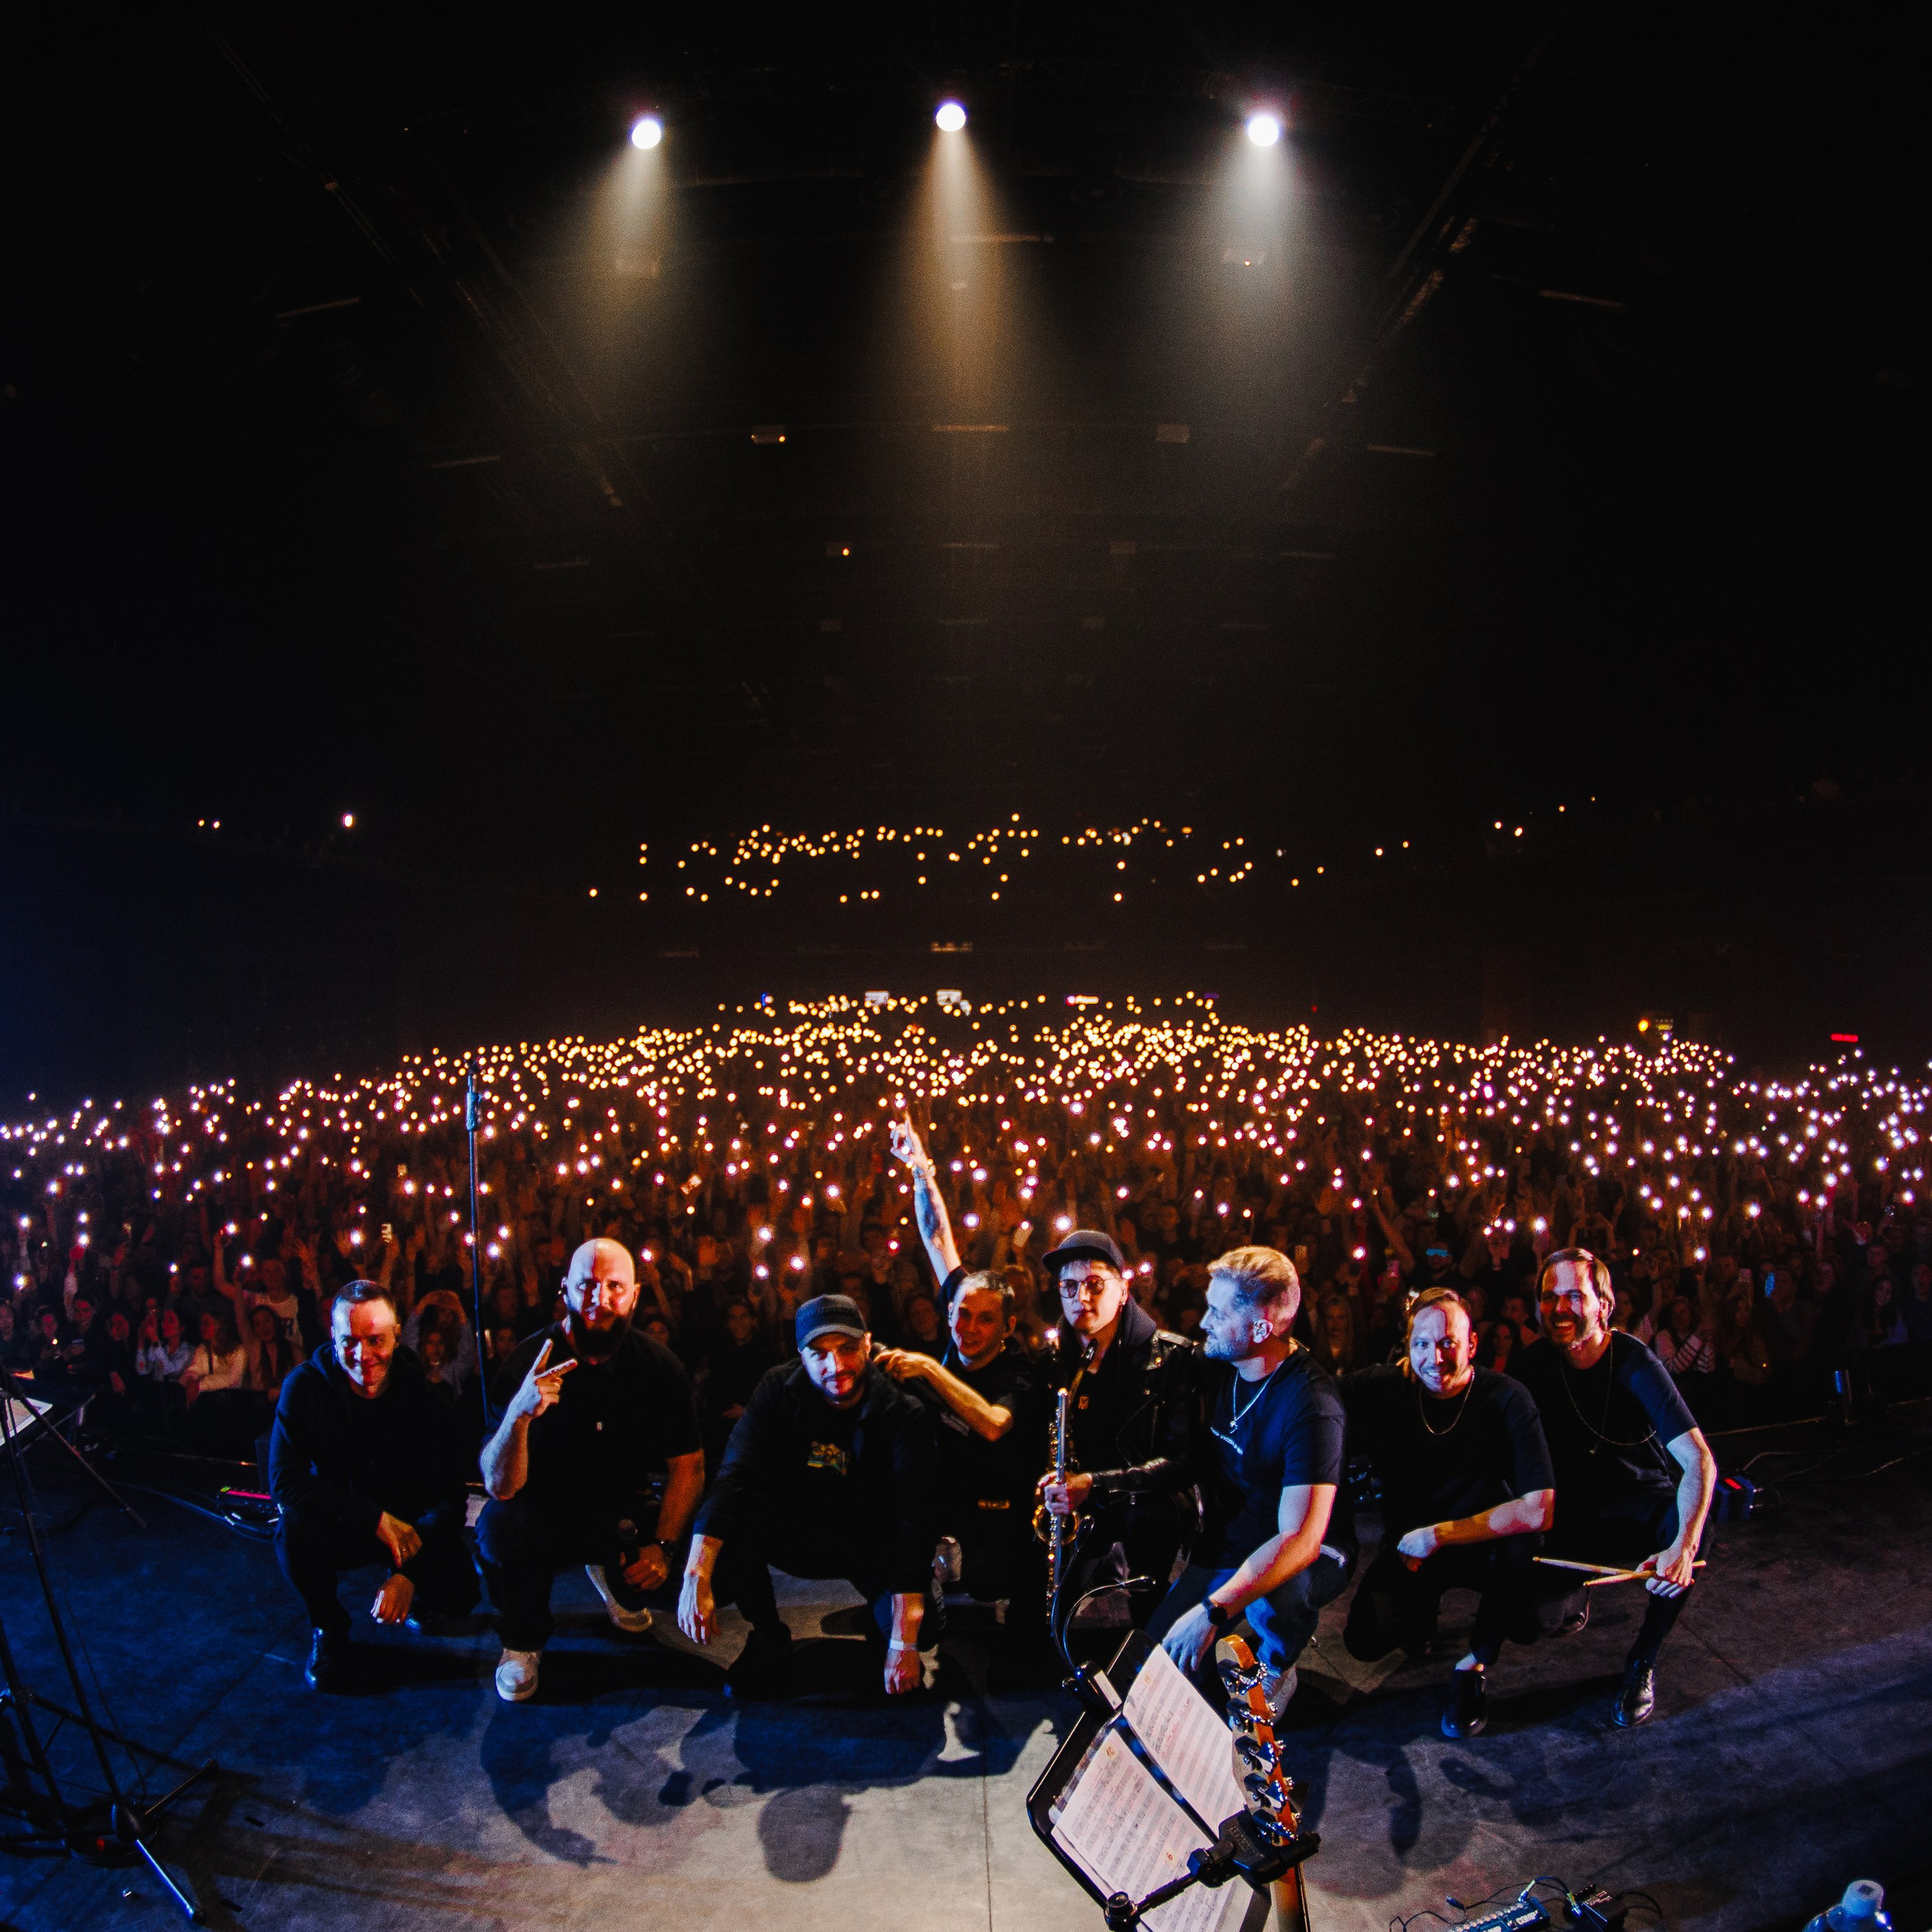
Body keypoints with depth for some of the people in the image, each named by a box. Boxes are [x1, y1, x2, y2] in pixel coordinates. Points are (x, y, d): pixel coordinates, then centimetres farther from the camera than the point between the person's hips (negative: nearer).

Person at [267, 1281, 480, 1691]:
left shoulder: (422, 1389, -17)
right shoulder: (305, 1386, -18)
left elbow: (448, 1496, -16)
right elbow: (284, 1480, -25)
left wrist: (408, 1573, -29)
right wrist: (376, 1518, -30)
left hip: (410, 1527, 0)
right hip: (341, 1530, 0)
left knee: (459, 1593, -24)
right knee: (295, 1527, -32)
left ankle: (415, 1596, 16)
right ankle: (328, 1627, -2)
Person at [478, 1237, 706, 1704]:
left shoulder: (660, 1367, -9)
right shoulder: (528, 1363, -17)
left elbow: (688, 1466, -5)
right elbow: (500, 1487, -24)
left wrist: (662, 1545, -21)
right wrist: (519, 1415, -44)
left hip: (623, 1516, 3)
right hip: (543, 1514, -2)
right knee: (496, 1525, -34)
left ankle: (615, 1581, 17)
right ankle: (523, 1637, -1)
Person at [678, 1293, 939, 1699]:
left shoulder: (904, 1413, -22)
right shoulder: (779, 1390, -17)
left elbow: (913, 1520, -28)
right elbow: (732, 1479, -27)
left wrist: (904, 1643, -34)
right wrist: (695, 1577, -41)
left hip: (873, 1542, -1)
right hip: (797, 1535, 1)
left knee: (919, 1626, -29)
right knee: (735, 1514, -30)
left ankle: (885, 1626, 10)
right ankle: (769, 1636, -5)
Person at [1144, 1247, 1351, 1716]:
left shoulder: (1311, 1405, -27)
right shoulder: (1221, 1368, -2)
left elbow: (1300, 1539, -34)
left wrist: (1212, 1611, -40)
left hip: (1302, 1556, -6)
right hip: (1227, 1545, 6)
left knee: (1270, 1601, -38)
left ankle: (1278, 1665, -4)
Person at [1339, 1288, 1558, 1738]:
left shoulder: (1506, 1399, -19)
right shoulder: (1380, 1387, -14)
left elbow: (1539, 1510, -27)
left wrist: (1439, 1535, -24)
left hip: (1485, 1546, -1)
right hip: (1409, 1546, 2)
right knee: (1365, 1641, -19)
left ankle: (1476, 1663, -7)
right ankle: (1422, 1606, 18)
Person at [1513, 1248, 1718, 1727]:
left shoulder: (1635, 1364, -20)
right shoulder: (1535, 1363, -9)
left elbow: (1699, 1459, -30)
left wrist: (1684, 1546, -44)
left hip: (1643, 1501, -2)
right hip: (1577, 1507, 3)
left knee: (1681, 1530, -36)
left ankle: (1643, 1662, -11)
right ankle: (1577, 1585, 18)